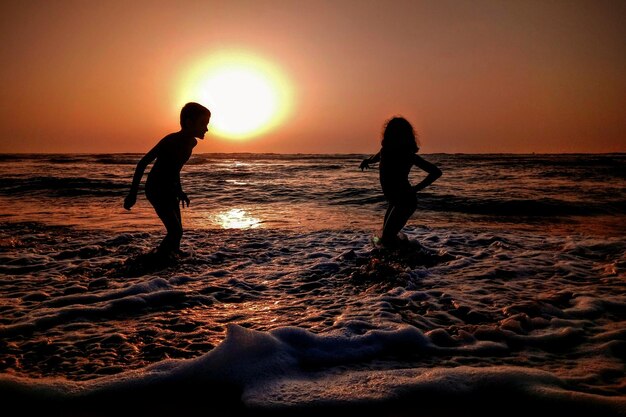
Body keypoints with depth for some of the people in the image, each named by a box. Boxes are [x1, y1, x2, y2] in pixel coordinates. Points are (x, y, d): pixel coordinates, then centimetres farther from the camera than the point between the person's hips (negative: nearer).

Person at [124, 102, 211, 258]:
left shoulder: (191, 143, 1)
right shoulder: (171, 141, -24)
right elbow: (142, 163, -20)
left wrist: (179, 190, 20)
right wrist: (132, 193, -19)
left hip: (170, 191, 8)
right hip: (156, 191, -8)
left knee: (176, 230, 12)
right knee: (176, 232, -16)